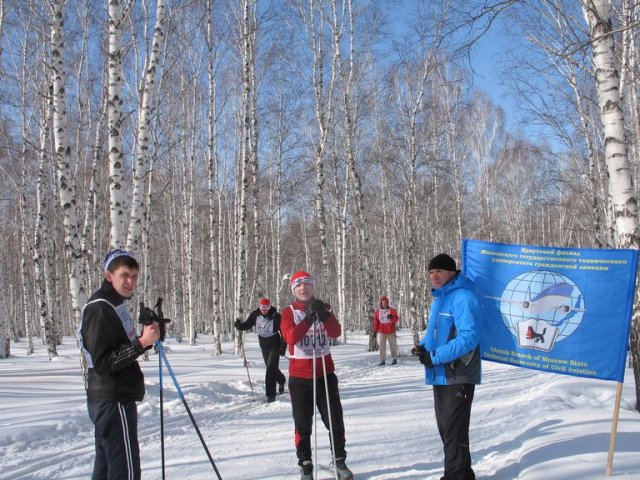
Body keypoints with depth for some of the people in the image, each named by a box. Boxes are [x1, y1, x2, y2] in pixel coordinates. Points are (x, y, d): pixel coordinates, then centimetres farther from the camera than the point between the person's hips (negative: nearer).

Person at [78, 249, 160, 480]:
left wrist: (146, 339, 4)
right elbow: (102, 362, -22)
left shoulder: (114, 305, 15)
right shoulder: (100, 309, -16)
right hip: (114, 401, -10)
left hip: (107, 401, 10)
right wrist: (141, 343, -27)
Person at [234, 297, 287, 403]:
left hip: (275, 345, -5)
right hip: (264, 345, 5)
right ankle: (281, 380, 49)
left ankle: (270, 395, -8)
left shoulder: (276, 316, -19)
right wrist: (239, 325, -20)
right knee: (271, 367, 18)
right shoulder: (255, 315, -9)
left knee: (271, 368, -14)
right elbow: (247, 325, 2)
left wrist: (283, 347, -18)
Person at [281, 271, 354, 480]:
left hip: (325, 373, 1)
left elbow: (335, 332, -12)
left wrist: (324, 315, -30)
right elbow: (290, 337, -19)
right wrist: (308, 318, -30)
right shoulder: (289, 312, -2)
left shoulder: (324, 308, 4)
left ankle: (340, 461, 19)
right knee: (303, 425, 5)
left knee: (335, 420, 5)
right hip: (299, 376, -1)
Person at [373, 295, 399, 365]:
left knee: (393, 345, 4)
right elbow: (376, 322, 8)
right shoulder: (377, 312, 5)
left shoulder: (392, 310, -1)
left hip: (391, 331, -2)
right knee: (382, 346, -1)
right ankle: (382, 360, 3)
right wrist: (375, 331, 5)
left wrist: (392, 317, -27)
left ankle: (395, 359, 15)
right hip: (382, 332, 2)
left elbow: (396, 319, -6)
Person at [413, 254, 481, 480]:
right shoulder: (439, 299, 15)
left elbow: (469, 337, -24)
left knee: (454, 432, -5)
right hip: (441, 375, 10)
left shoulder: (462, 298, -16)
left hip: (457, 376, -10)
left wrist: (436, 356, -23)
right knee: (445, 428, 18)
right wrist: (424, 345, 3)